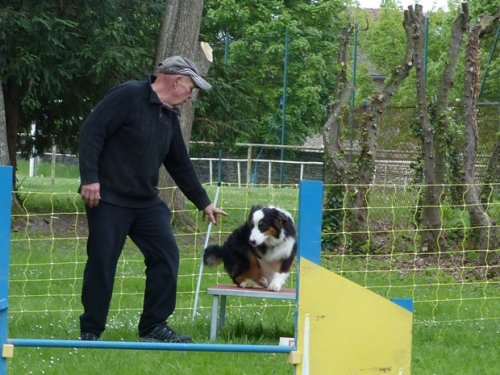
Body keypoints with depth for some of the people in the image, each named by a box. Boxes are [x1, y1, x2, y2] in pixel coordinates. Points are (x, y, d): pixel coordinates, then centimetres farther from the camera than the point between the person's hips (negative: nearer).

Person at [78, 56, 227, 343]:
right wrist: (90, 178, -23)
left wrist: (204, 203, 25)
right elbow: (92, 132, -17)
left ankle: (154, 327, 9)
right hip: (109, 199, -8)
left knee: (166, 257, 0)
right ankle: (90, 332, 5)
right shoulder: (129, 96, -12)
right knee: (102, 263, -5)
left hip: (147, 202, 8)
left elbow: (181, 165, 23)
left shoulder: (170, 117, 13)